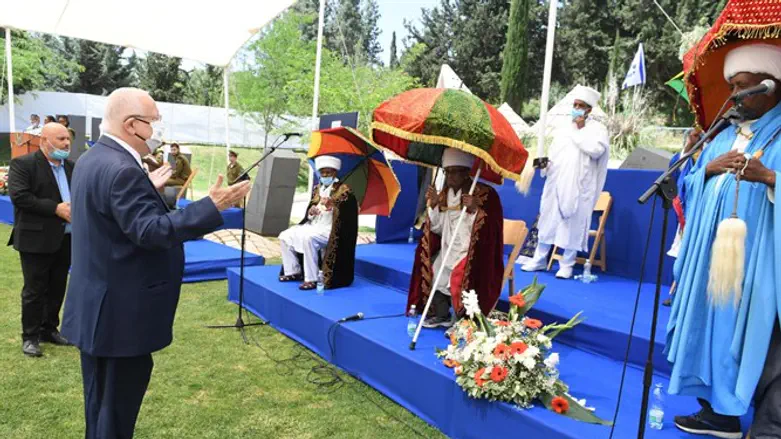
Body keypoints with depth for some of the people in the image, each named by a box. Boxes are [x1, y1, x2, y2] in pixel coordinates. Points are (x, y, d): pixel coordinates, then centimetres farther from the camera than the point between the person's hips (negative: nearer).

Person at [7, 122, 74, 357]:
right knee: (34, 290, 3)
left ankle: (49, 329, 28)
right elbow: (19, 196, -18)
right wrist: (55, 208, -21)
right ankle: (30, 336, 16)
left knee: (57, 289, 14)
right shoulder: (22, 163, -8)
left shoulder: (72, 166, 11)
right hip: (36, 239, -6)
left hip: (65, 238, 6)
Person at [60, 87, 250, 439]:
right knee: (118, 403, 6)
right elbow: (150, 231, -30)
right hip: (122, 312, -11)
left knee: (101, 401, 24)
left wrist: (149, 191, 23)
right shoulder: (122, 170, -24)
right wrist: (212, 206, -32)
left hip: (96, 306, 11)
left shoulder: (92, 159, 10)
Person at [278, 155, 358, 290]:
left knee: (308, 238, -35)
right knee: (285, 237, 1)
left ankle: (311, 279, -28)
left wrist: (333, 204, -36)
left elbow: (351, 208, -20)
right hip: (313, 225, 8)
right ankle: (293, 272, 11)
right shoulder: (317, 188, 14)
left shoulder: (343, 189, -6)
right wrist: (310, 211, -5)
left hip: (330, 230, -8)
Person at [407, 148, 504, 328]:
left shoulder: (485, 194, -13)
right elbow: (437, 229, 4)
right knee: (430, 270, -10)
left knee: (459, 276, -28)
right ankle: (441, 315, 8)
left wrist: (475, 210, -31)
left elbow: (488, 229, -17)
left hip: (474, 252, -6)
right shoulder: (445, 193, 5)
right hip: (449, 249, 6)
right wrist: (434, 205, -9)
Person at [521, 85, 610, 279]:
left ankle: (567, 264, 9)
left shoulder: (597, 128, 2)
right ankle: (539, 259, 17)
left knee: (573, 225, -1)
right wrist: (545, 163, -1)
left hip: (578, 186, -4)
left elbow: (596, 150, -16)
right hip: (556, 182, 5)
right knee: (548, 220, 7)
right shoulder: (565, 128, 17)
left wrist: (579, 130, -9)